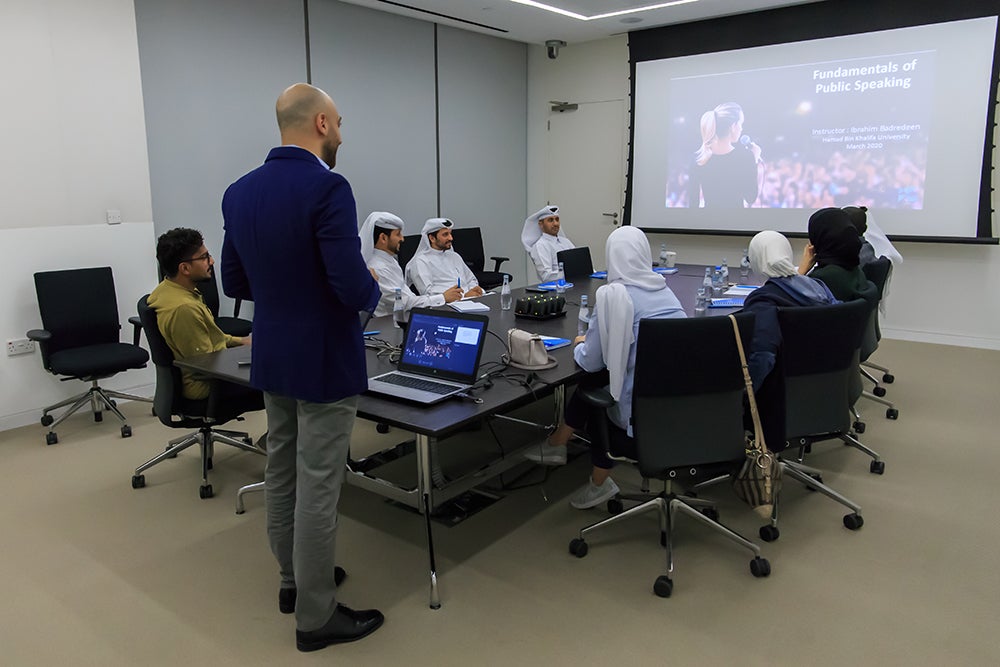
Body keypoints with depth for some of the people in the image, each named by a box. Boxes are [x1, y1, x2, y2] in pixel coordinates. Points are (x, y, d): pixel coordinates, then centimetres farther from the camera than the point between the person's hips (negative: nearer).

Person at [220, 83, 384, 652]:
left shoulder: (239, 192, 4)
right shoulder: (327, 188, -20)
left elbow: (235, 283, 11)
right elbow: (354, 288, -25)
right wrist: (373, 288, -4)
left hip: (272, 360, 8)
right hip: (325, 362, -8)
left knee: (282, 473, 19)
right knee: (317, 487, 2)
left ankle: (294, 580, 36)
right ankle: (316, 616, 16)